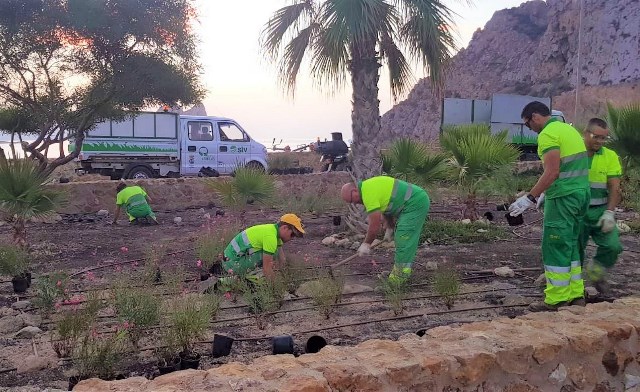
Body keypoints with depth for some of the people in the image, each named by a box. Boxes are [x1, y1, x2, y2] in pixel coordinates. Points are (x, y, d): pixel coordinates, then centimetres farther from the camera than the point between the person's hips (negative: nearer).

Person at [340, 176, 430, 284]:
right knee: (402, 238, 14)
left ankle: (400, 277, -7)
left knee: (404, 239, -11)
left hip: (415, 203, -11)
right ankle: (400, 271, 19)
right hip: (418, 200, 11)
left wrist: (366, 244, -3)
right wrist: (389, 229, 18)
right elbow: (386, 208, 23)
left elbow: (375, 225, -16)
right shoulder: (369, 187, 13)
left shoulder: (368, 194, -19)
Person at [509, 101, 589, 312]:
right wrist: (545, 193, 22)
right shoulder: (569, 128, 17)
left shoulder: (548, 134, -12)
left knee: (555, 248, -3)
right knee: (571, 245, 16)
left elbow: (552, 172, -21)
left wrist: (530, 198, -19)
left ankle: (555, 300, 3)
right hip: (581, 192, 10)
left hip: (563, 197, -10)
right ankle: (576, 295, 21)